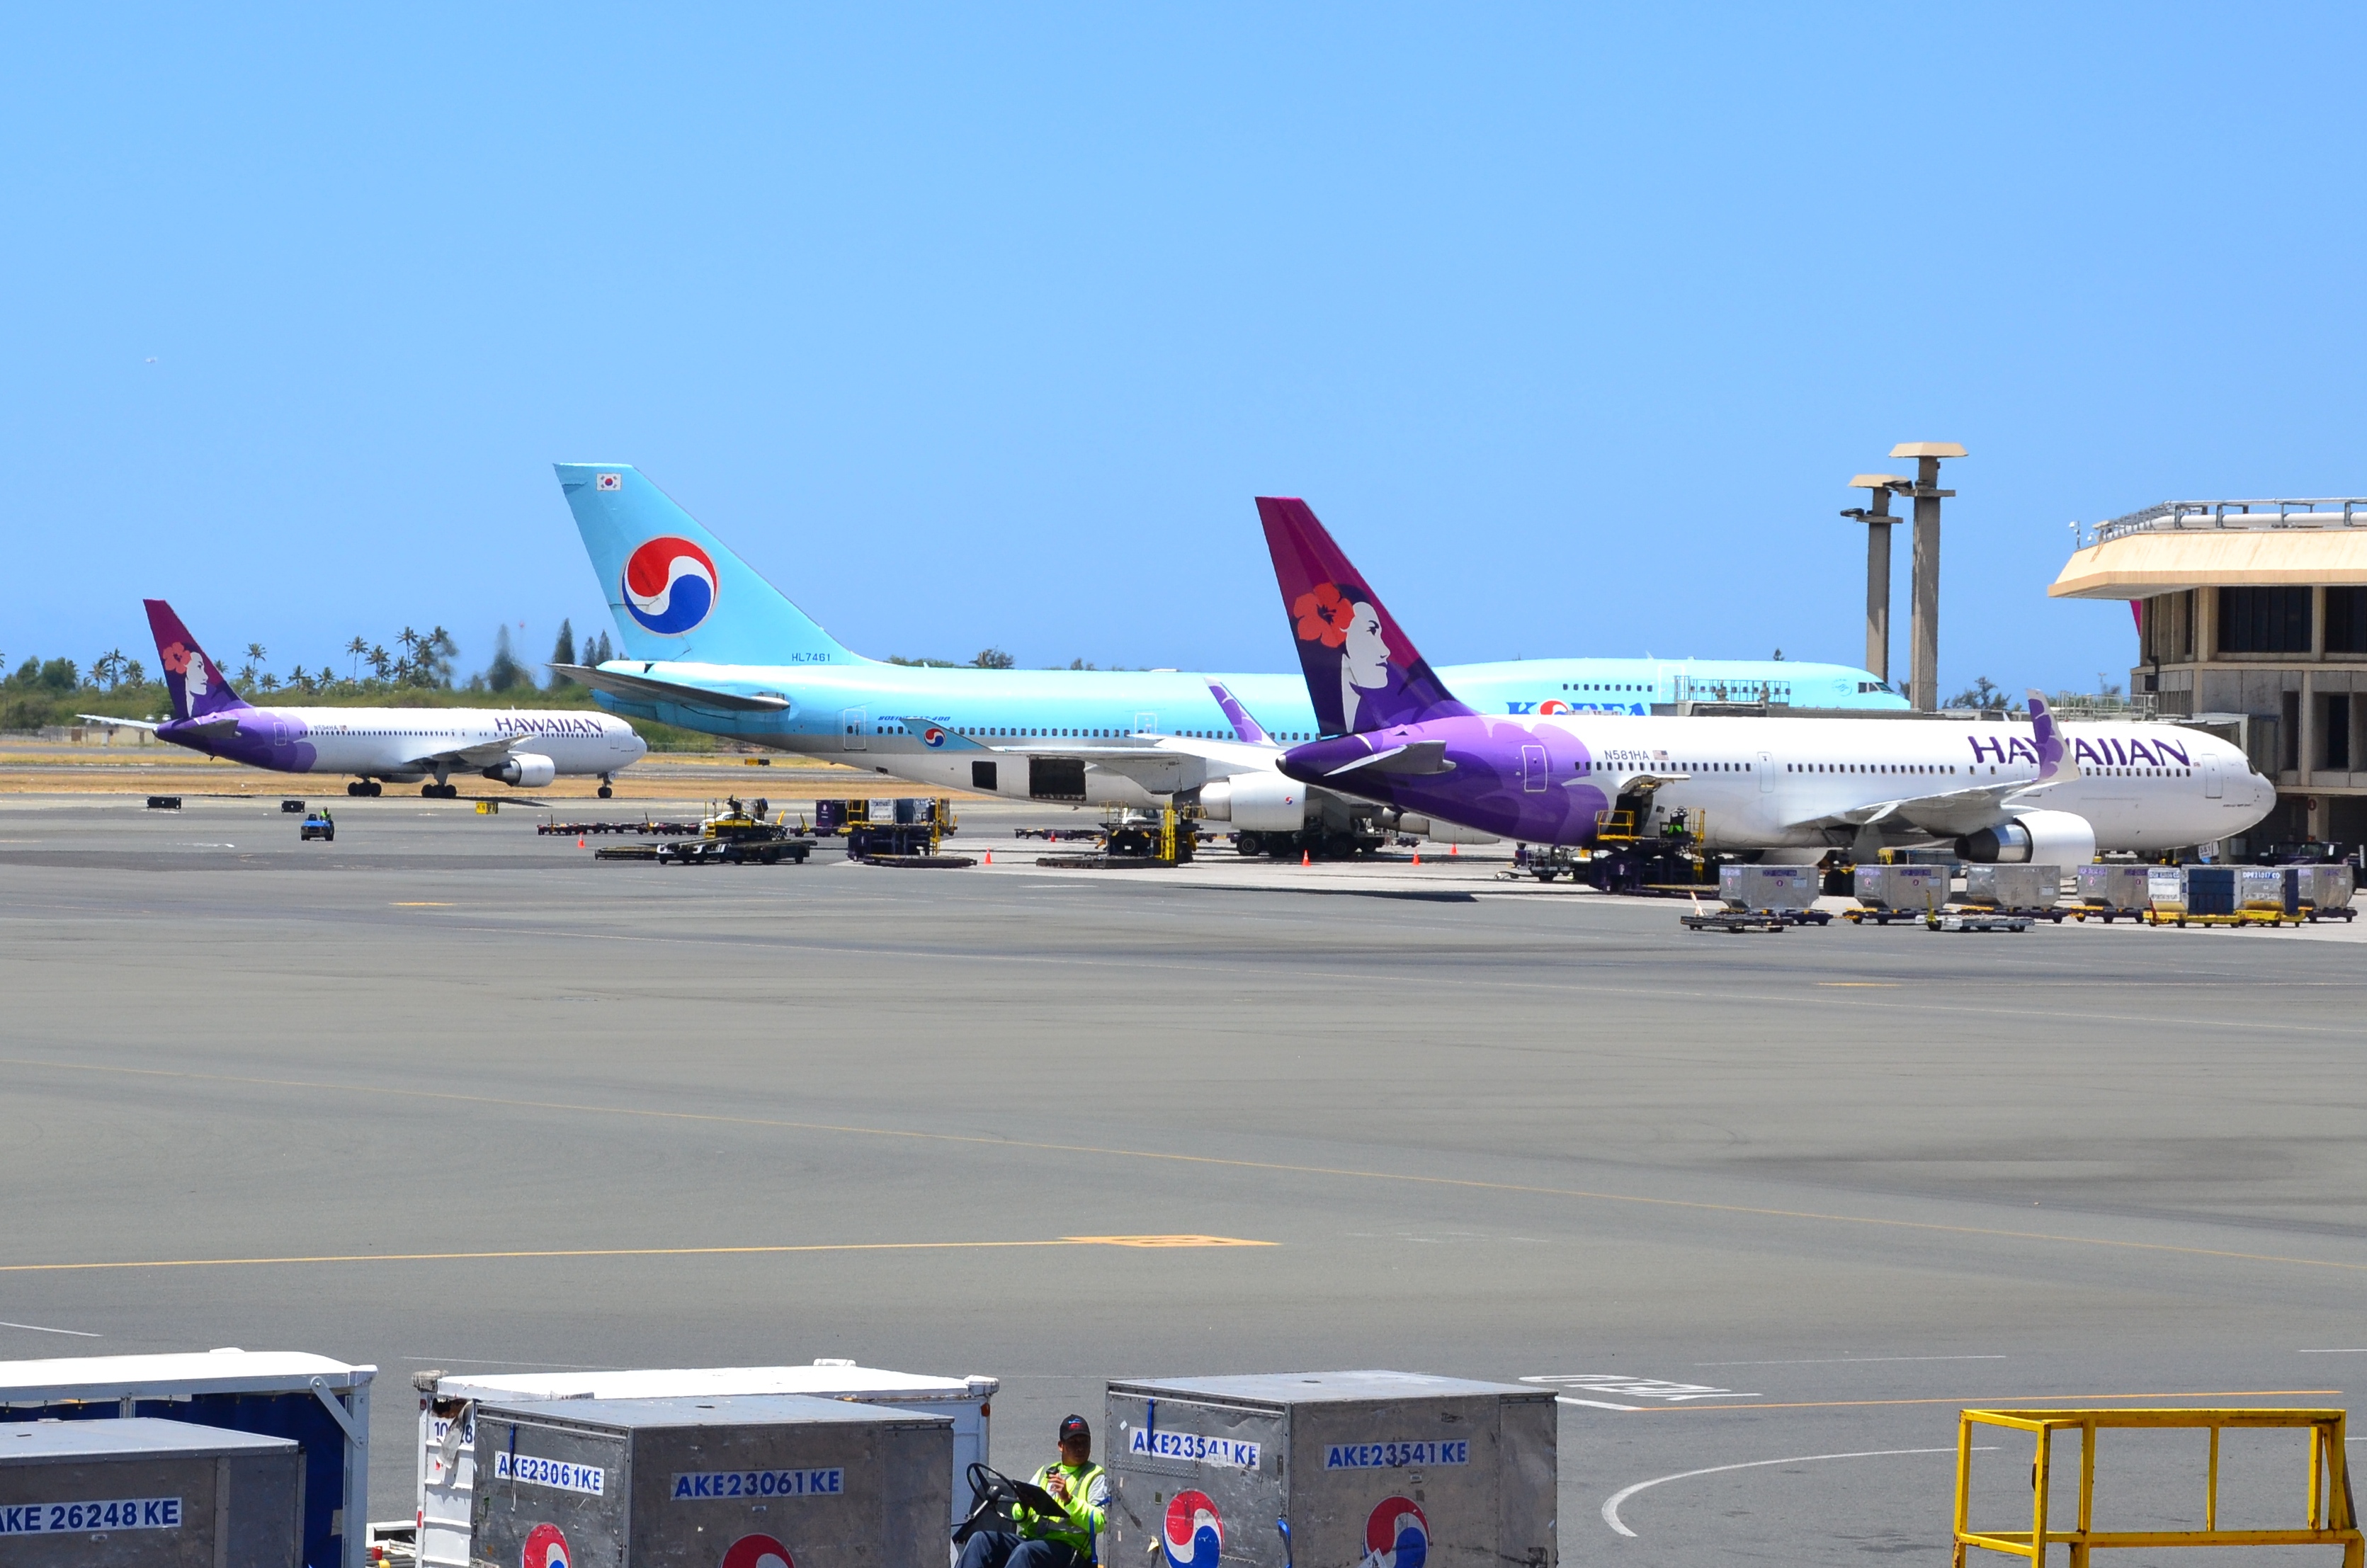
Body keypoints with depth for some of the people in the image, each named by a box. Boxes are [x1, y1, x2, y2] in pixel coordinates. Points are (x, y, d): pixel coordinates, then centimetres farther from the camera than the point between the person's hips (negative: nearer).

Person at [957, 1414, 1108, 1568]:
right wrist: (1023, 1508, -3)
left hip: (1067, 1548, -6)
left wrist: (1068, 1499, -19)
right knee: (981, 1539, -17)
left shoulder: (1096, 1477, 8)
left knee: (1025, 1551, -37)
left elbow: (1098, 1523, -8)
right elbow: (1020, 1518, 20)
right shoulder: (1046, 1472, 25)